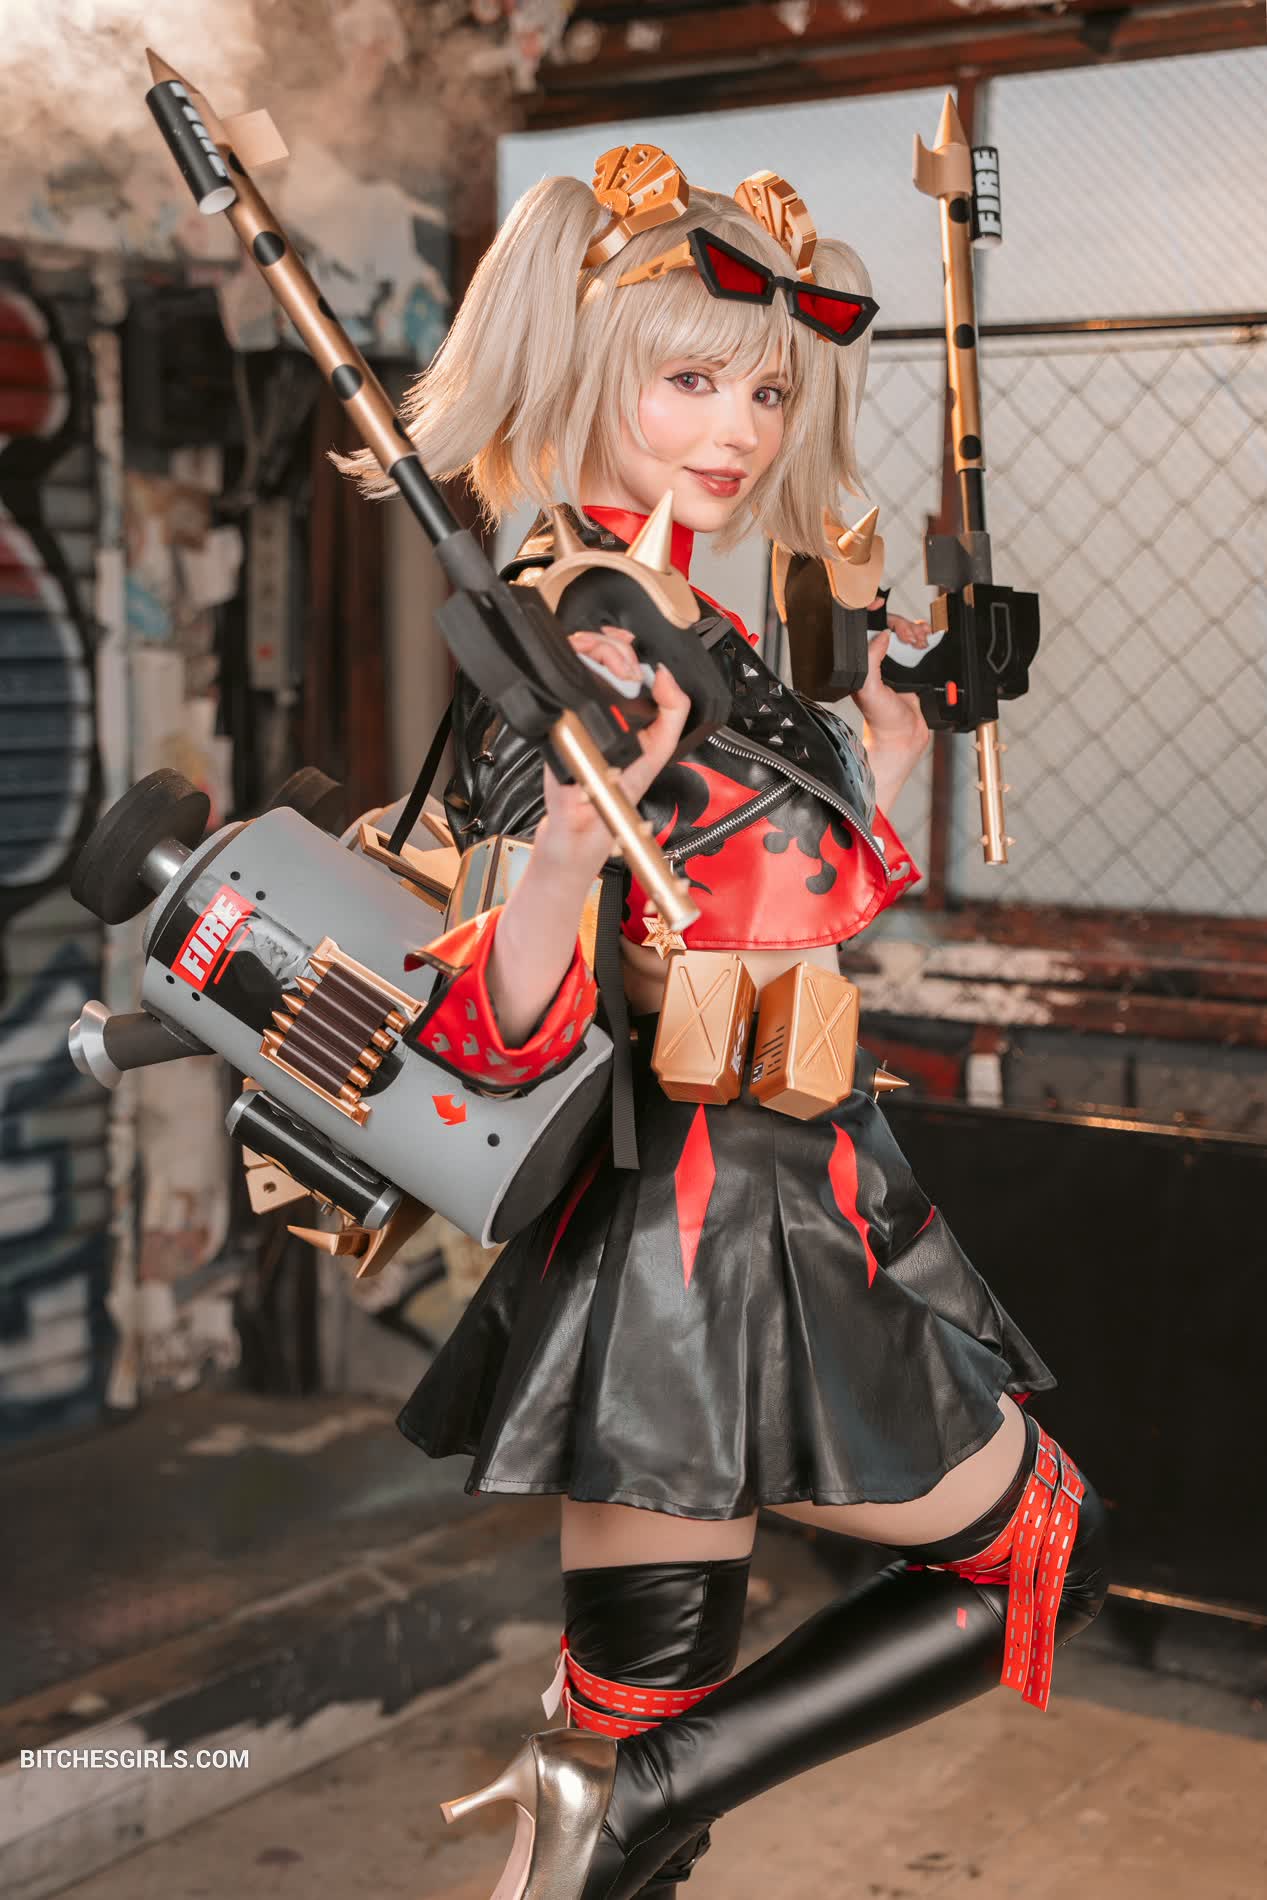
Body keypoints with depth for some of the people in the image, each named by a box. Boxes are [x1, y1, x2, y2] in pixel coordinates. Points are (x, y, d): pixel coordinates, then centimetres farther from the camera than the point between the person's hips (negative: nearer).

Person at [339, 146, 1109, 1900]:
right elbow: (500, 1037, -21)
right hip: (706, 1215, -8)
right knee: (1047, 1557, 6)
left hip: (789, 1195, 8)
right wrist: (566, 850, -38)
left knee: (646, 1707, 10)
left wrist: (887, 750, 23)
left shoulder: (705, 629, 13)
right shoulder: (561, 639, -15)